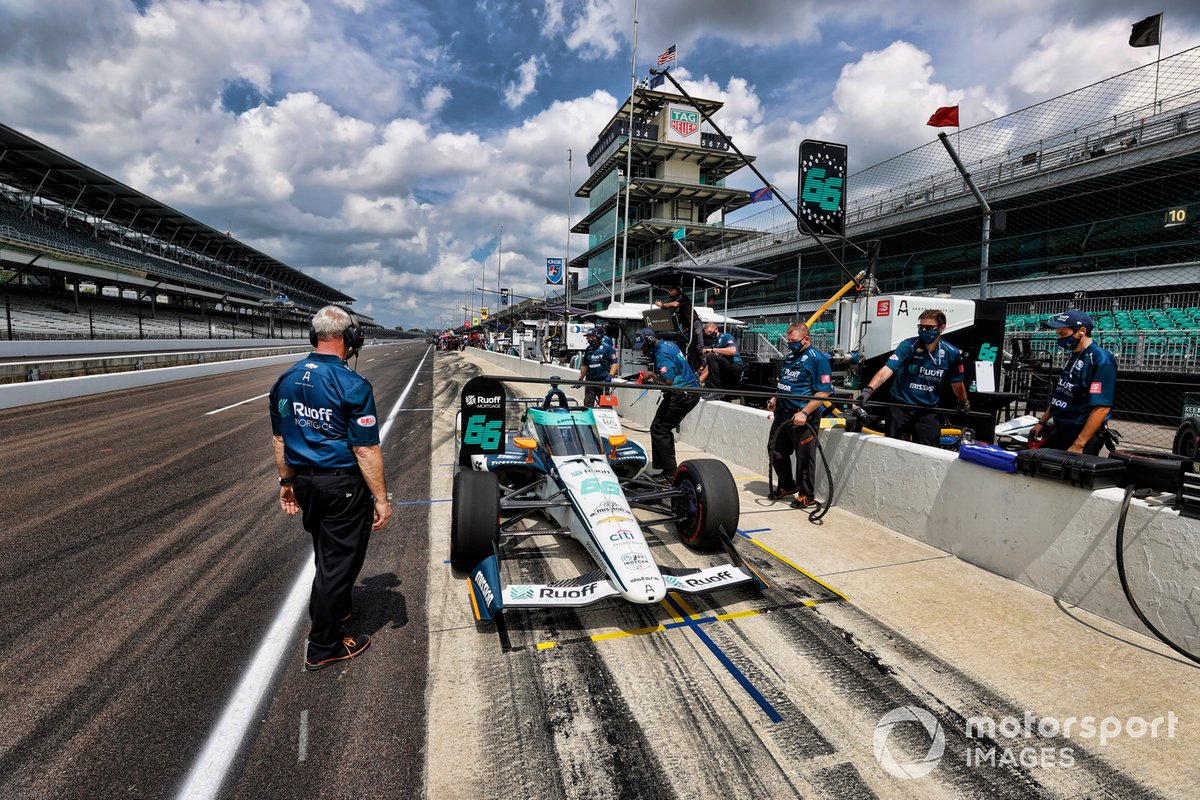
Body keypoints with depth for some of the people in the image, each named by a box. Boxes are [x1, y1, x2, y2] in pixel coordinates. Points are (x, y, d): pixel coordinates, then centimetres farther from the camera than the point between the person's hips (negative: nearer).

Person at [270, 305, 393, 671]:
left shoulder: (286, 380, 2)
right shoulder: (353, 385, -20)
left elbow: (279, 438, 10)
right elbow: (365, 449, -20)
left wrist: (287, 481, 21)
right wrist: (381, 499, -13)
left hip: (304, 481, 7)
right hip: (343, 484, -7)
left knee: (326, 552, 26)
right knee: (339, 559, 7)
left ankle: (336, 610, 47)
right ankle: (323, 647, 19)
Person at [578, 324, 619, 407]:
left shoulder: (607, 347, -5)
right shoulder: (588, 349, 12)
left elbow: (614, 363, -8)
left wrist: (610, 376, -20)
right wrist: (580, 379, 20)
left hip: (603, 380, -5)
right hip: (590, 380, 5)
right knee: (588, 403, 1)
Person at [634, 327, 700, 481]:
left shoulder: (662, 353, -17)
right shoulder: (669, 344, 13)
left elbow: (668, 380, -28)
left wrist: (652, 375, -10)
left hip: (682, 394, -10)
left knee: (658, 428, -9)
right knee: (665, 428, 16)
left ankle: (668, 472, -9)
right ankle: (670, 467, 21)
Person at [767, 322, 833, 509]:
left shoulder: (817, 359, -13)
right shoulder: (790, 355, 13)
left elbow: (823, 392, -19)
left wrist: (804, 413, -25)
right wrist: (775, 398, 8)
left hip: (804, 418, -8)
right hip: (782, 414, 9)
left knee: (804, 457, 3)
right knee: (776, 451, 16)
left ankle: (807, 496, 18)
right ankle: (787, 486, 35)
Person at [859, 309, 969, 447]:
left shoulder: (951, 353, -3)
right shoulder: (908, 346, -12)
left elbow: (956, 382, 13)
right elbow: (887, 369, -25)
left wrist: (964, 404, 26)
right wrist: (868, 389, -40)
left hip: (928, 411, 2)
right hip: (901, 407, -2)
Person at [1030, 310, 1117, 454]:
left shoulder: (1100, 360, -17)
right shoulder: (1073, 357, 12)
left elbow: (1102, 408, -23)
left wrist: (1078, 445, -24)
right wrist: (1042, 423, 19)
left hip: (1082, 434, -9)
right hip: (1059, 431, 9)